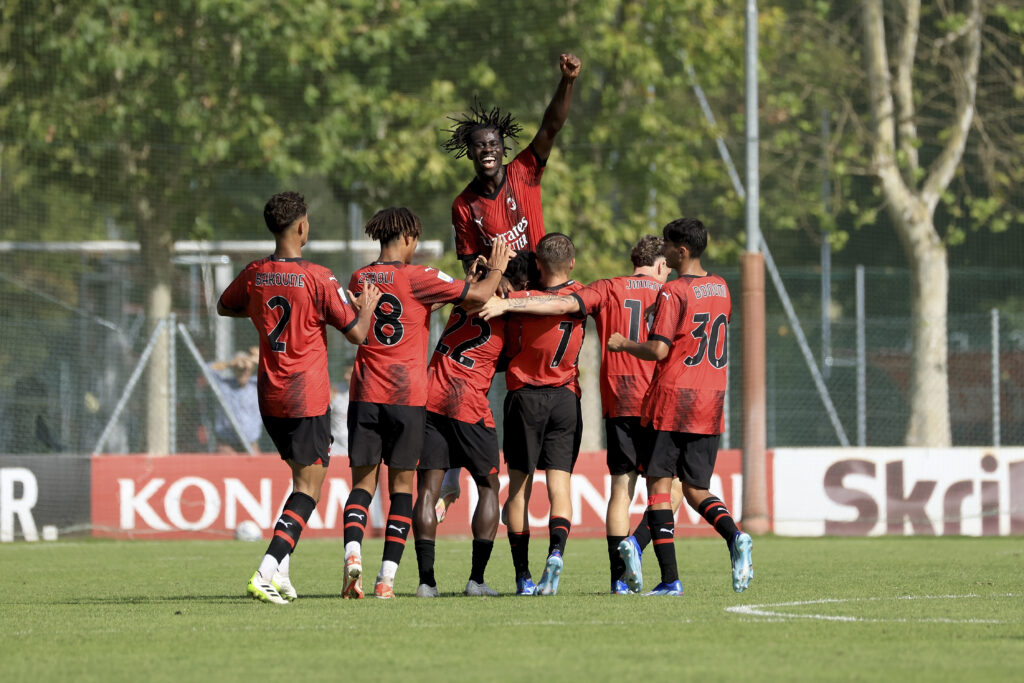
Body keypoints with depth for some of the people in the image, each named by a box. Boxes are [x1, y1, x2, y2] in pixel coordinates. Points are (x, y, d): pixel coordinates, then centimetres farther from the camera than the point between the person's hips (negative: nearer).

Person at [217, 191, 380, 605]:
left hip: (269, 395, 6)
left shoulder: (255, 275, 3)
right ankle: (266, 573, -17)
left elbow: (224, 307, 24)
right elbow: (356, 333, -9)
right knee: (308, 489, -3)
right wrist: (367, 307, 10)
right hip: (308, 397, -6)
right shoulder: (317, 279, -14)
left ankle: (281, 571, 13)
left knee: (304, 478, 21)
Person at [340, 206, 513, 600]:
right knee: (401, 485, 5)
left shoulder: (361, 279, 9)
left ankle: (352, 552, -19)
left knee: (363, 482, 7)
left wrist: (455, 290, 25)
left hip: (365, 394, 3)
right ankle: (387, 576, -1)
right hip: (407, 396, -3)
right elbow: (479, 296, -10)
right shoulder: (416, 278, -7)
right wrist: (496, 268, 10)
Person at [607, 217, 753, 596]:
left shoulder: (672, 292, -11)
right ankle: (735, 537, -17)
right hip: (710, 404, 6)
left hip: (672, 399, -6)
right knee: (696, 490, 12)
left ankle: (670, 579, -7)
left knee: (659, 485, 0)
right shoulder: (721, 288, 11)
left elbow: (658, 350, -17)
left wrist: (623, 344, 1)